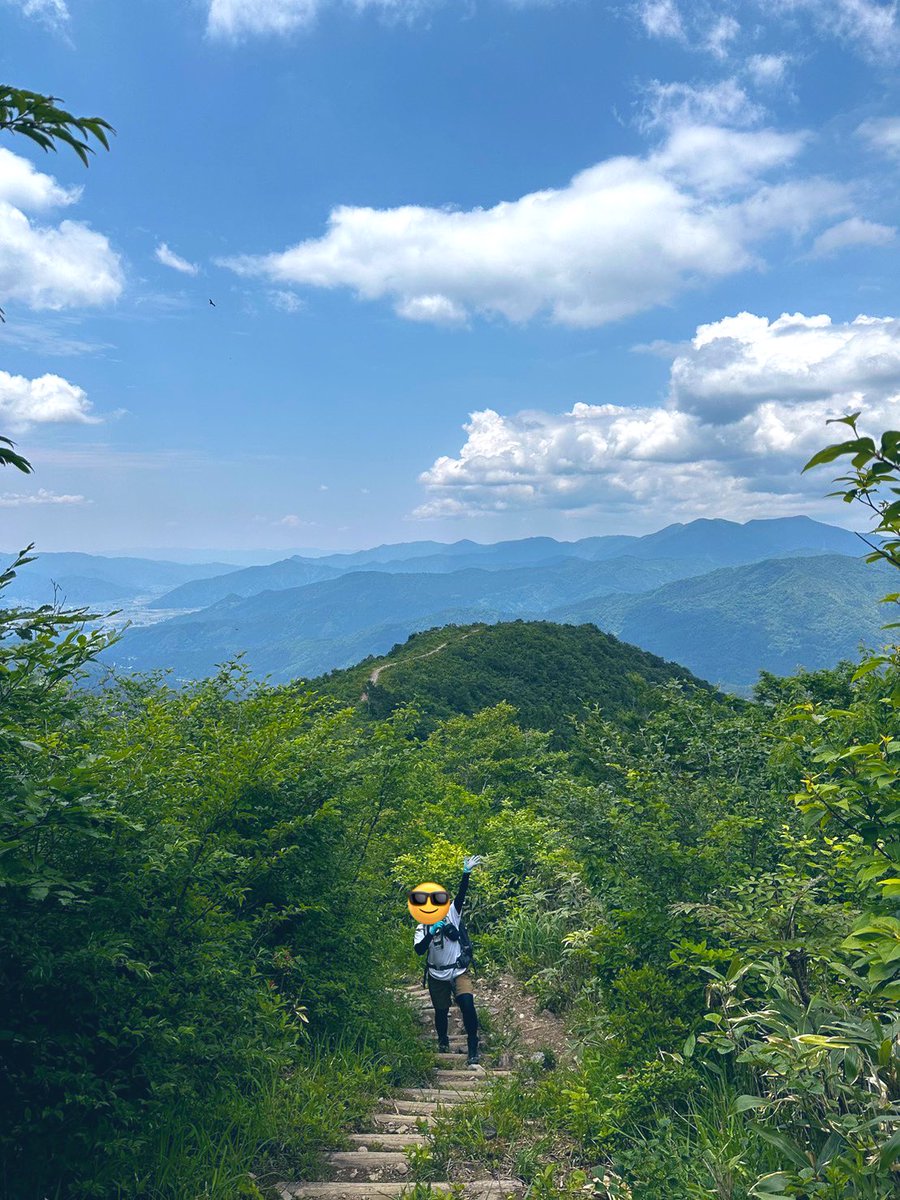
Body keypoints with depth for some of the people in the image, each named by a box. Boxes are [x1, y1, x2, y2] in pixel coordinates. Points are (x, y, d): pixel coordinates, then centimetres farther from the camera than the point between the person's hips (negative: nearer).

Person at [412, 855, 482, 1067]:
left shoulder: (452, 914, -4)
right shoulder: (422, 928, -2)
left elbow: (461, 895, -19)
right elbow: (419, 950, -16)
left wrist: (466, 874, -33)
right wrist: (431, 932, -28)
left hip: (459, 972, -2)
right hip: (437, 976, 2)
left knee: (467, 1004, -20)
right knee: (441, 1011, 15)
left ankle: (473, 1047, -9)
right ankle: (443, 1040, 44)